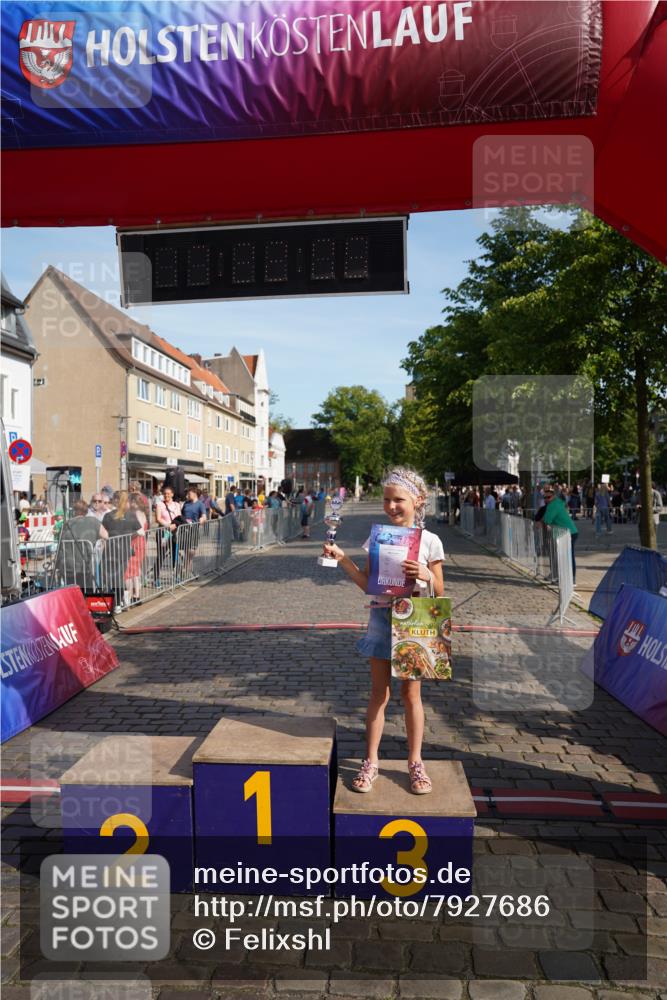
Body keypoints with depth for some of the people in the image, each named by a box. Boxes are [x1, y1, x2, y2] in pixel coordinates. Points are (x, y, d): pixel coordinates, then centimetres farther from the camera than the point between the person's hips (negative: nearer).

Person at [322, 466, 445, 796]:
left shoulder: (429, 541, -6)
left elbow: (439, 592, -3)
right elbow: (368, 584, 2)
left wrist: (426, 575, -23)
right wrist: (342, 559, -7)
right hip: (381, 619, 2)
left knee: (411, 694, 9)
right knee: (379, 693, 10)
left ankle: (415, 762, 25)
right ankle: (370, 762, 21)